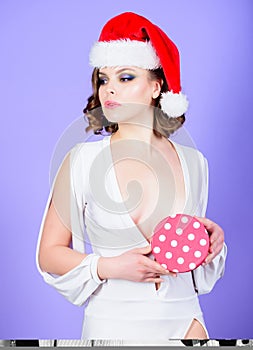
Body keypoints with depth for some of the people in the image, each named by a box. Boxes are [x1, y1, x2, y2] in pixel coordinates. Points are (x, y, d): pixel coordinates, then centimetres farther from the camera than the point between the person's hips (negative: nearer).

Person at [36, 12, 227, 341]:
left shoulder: (193, 162, 2)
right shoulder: (83, 160, -7)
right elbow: (49, 253, -3)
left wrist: (213, 241, -4)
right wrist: (110, 267, -16)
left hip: (184, 318, 3)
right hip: (113, 323, -2)